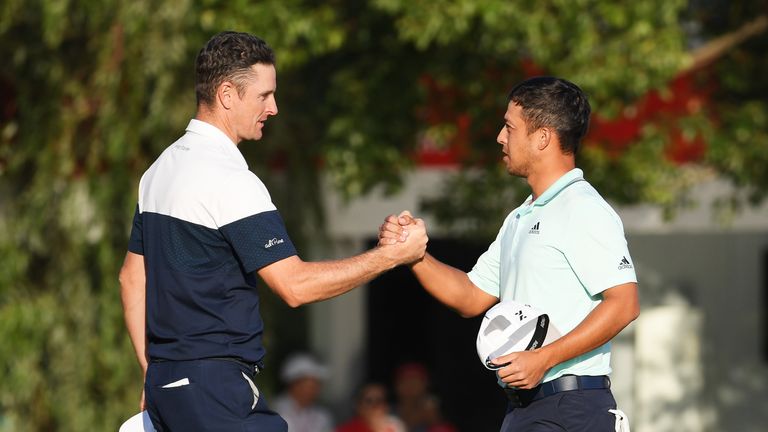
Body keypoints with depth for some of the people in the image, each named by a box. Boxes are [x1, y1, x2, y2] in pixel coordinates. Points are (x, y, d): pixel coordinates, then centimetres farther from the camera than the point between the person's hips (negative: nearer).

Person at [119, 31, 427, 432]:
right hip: (215, 390, -9)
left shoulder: (161, 169, 14)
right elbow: (295, 285, -19)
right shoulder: (229, 179, -15)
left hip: (166, 383, 9)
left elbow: (132, 277, 19)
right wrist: (392, 255, -11)